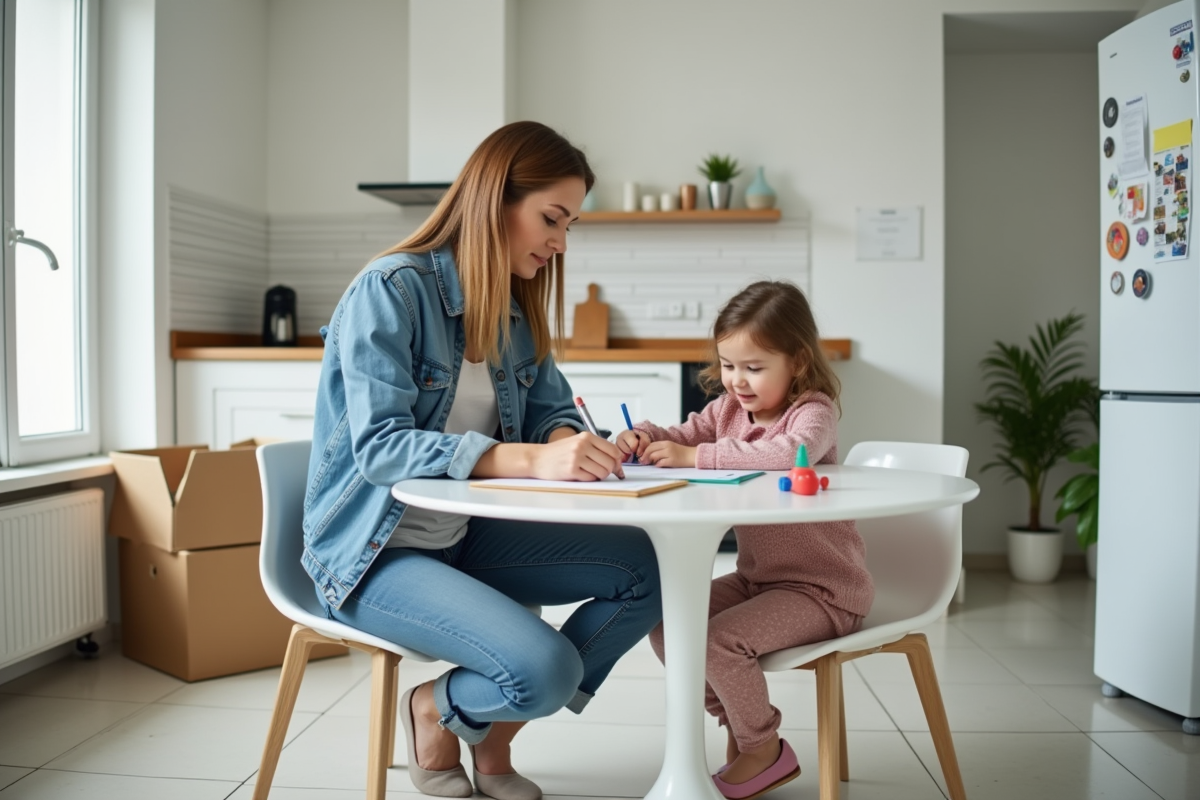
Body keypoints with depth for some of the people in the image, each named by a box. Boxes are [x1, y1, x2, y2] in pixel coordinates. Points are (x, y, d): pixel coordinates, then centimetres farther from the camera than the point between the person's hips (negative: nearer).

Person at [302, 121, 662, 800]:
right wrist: (530, 459, -38)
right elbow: (380, 446, -25)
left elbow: (550, 407, 11)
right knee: (545, 669, -28)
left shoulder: (515, 309, 6)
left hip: (465, 535, 8)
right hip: (376, 551, -8)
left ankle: (497, 733, 9)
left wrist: (570, 440, -16)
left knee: (650, 567, -7)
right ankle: (435, 712, 9)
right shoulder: (390, 290, -17)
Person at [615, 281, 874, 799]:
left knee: (720, 638, -24)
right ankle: (738, 723, 18)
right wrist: (643, 437, -22)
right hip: (756, 578, 8)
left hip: (824, 589, -8)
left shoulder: (813, 411, -17)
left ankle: (763, 751, 4)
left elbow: (788, 453, -38)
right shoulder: (728, 409, 5)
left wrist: (695, 456, -37)